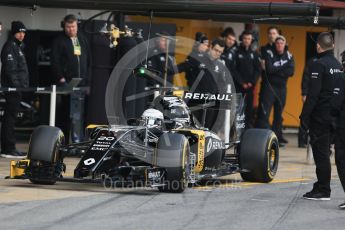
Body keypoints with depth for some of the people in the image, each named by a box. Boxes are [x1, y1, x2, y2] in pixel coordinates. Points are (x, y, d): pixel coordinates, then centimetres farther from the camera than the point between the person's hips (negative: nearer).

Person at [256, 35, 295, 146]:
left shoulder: (289, 56, 7)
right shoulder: (270, 54, -4)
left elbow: (291, 71, -8)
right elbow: (269, 69, -19)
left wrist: (276, 70, -14)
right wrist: (283, 68, -10)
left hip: (282, 88, 4)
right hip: (269, 87, -4)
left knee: (279, 114, 11)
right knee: (264, 113, -13)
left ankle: (277, 137, 18)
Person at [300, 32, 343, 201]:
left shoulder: (319, 65, -14)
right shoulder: (338, 65, 11)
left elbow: (313, 94, -19)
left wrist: (304, 116, -16)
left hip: (320, 116, -8)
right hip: (334, 117, 8)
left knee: (320, 154, -4)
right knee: (324, 153, 15)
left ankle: (323, 191, -2)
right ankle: (321, 188, 20)